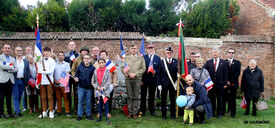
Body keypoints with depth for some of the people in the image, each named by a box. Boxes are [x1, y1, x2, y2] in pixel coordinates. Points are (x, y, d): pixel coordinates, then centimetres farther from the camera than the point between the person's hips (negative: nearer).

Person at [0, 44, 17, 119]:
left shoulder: (13, 59, 18)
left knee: (9, 98, 9)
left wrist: (8, 69, -9)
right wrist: (11, 67, -5)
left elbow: (15, 69, 7)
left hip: (10, 80, 5)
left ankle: (10, 113, 14)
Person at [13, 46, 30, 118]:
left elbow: (28, 72, 10)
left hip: (22, 81, 3)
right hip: (15, 80, -3)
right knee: (15, 96, -5)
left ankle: (16, 110, 18)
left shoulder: (25, 62, 12)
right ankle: (17, 111, -5)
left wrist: (27, 82, 3)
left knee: (19, 97, 8)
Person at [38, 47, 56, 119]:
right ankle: (44, 112, 15)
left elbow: (51, 71, -9)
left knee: (50, 97, 0)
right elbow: (39, 71, 5)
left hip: (49, 81, -3)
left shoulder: (52, 61, 0)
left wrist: (43, 72, -12)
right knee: (43, 97, 7)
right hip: (42, 81, 3)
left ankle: (51, 112, 7)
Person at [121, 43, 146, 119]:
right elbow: (122, 68, 8)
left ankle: (135, 112, 5)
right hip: (128, 79, 1)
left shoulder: (141, 58, 10)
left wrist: (135, 74, -9)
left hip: (137, 79, -1)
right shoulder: (126, 58, 13)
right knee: (129, 96, 3)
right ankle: (130, 112, 9)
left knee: (136, 96, 0)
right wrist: (127, 74, -11)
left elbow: (143, 68, 3)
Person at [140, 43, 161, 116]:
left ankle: (152, 111, 17)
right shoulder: (143, 57, 3)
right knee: (143, 96, 5)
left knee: (152, 96, 8)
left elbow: (159, 69, 6)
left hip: (153, 79, 1)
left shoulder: (157, 58, 7)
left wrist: (155, 72, -15)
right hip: (144, 79, -1)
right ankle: (142, 110, 15)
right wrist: (141, 79, -6)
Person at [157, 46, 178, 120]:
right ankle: (164, 114, 17)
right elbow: (159, 74, 1)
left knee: (173, 100, 7)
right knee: (163, 100, 6)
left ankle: (173, 114, 18)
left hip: (173, 84, 0)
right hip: (164, 83, 0)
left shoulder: (176, 62, 3)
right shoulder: (162, 62, 2)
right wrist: (159, 84, -5)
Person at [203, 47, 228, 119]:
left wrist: (225, 83, -3)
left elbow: (225, 74, 3)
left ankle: (219, 113, 16)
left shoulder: (223, 63, 4)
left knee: (219, 99, 7)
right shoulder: (208, 62, 6)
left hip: (220, 84, -1)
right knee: (211, 99, 5)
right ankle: (212, 113, 15)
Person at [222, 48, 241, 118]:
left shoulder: (237, 62, 7)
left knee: (233, 99, 2)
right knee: (224, 98, 1)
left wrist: (230, 81, -9)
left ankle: (233, 113, 8)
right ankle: (222, 112, 9)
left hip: (233, 84, 0)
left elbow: (237, 73, -2)